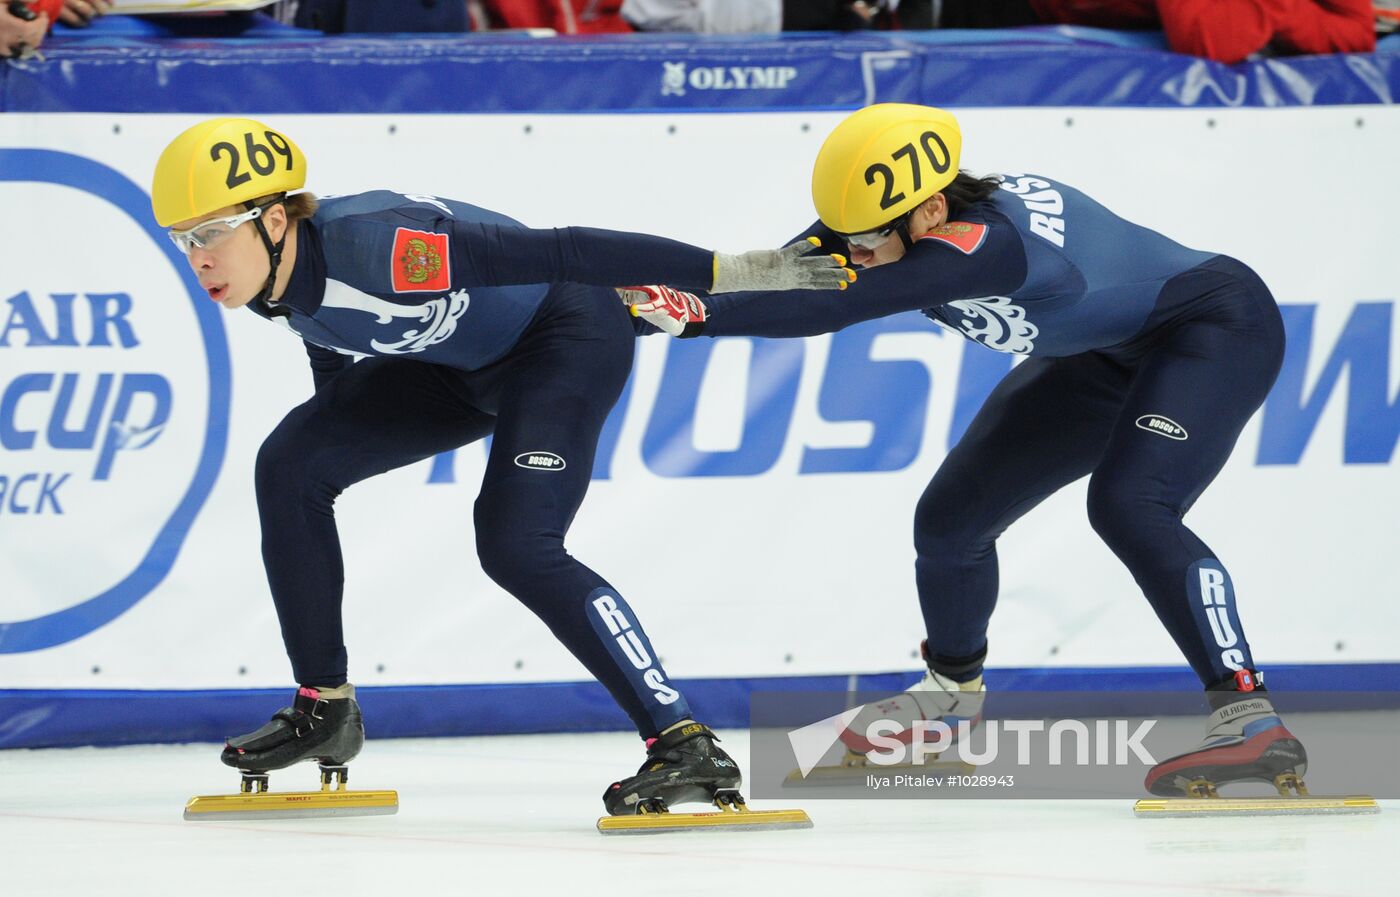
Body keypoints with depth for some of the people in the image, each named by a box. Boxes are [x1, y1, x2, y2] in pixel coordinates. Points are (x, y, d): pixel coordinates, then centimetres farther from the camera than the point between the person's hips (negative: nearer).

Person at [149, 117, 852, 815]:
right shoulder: (284, 285, -9)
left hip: (569, 334, -9)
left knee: (515, 545, -25)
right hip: (463, 361, 9)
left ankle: (685, 745, -23)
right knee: (291, 463, -1)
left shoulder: (368, 246, -35)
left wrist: (735, 270, -35)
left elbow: (557, 253, -35)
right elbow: (336, 361, 14)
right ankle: (325, 710, 10)